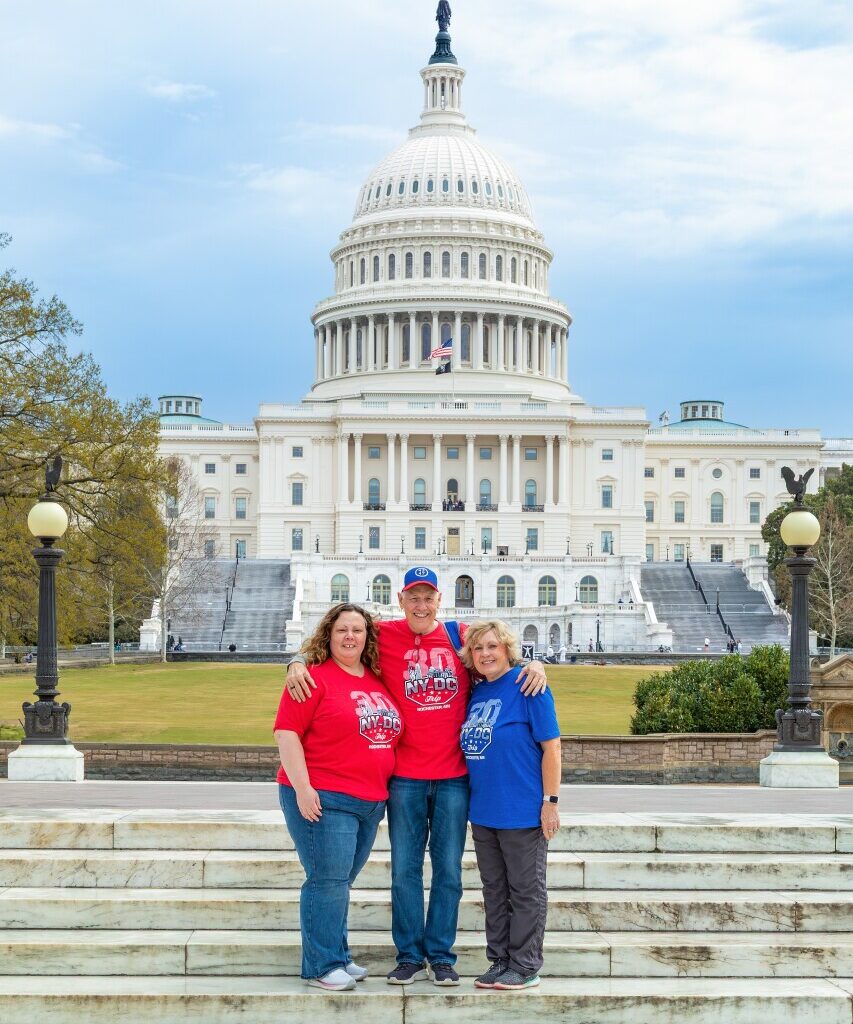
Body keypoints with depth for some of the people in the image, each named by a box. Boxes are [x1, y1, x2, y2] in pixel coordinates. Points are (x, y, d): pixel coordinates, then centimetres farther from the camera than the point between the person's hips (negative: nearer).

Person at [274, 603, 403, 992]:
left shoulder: (377, 682, 13)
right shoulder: (315, 677, -7)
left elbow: (387, 735, 25)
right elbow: (286, 732, -12)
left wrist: (382, 793, 21)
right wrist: (302, 787, -18)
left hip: (370, 802, 7)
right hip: (322, 799, -7)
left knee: (340, 883, 14)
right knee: (328, 881, -6)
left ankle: (337, 958, 23)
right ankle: (322, 966, 2)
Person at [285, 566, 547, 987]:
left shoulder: (460, 636, 3)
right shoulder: (385, 636, -1)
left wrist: (533, 664, -6)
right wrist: (297, 663, -13)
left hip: (453, 774, 1)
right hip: (405, 775, -1)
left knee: (448, 869, 6)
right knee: (404, 869, 4)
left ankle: (441, 957, 16)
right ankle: (410, 957, 14)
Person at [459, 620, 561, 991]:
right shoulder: (477, 693, 10)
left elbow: (551, 746, -12)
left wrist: (550, 801, -14)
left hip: (521, 811, -7)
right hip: (483, 811, 7)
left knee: (525, 890, 3)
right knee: (494, 890, 14)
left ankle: (525, 967, 12)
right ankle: (500, 962, 23)